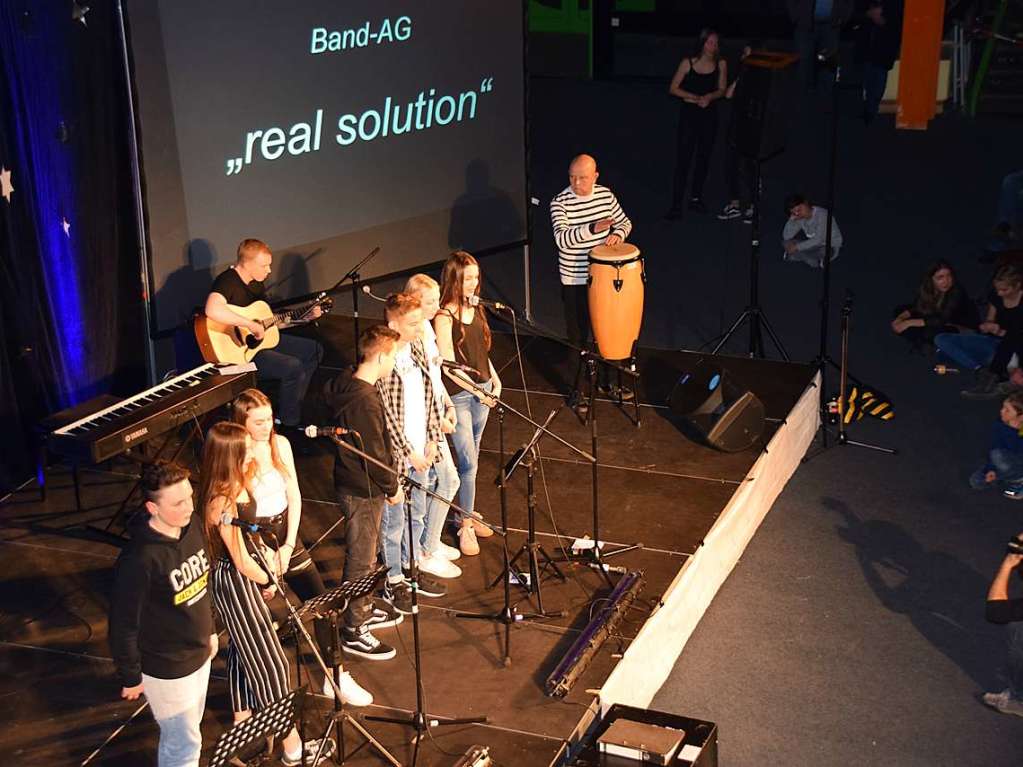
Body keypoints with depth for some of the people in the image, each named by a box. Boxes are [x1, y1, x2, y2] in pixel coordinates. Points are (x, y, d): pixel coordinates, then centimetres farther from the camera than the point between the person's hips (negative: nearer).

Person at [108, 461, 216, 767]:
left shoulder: (192, 527, -9)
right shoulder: (139, 560, -32)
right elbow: (122, 625, -22)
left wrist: (210, 630, 18)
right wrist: (130, 677, -12)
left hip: (198, 655, 7)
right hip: (166, 669, -7)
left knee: (183, 733, 26)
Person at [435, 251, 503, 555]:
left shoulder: (474, 308, 5)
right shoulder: (444, 318, -17)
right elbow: (449, 366, -17)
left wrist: (495, 381, 8)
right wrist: (478, 391, -16)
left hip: (482, 391, 7)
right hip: (458, 396, -7)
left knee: (470, 459, 16)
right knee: (468, 464, -4)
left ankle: (467, 515, 29)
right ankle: (466, 527, 8)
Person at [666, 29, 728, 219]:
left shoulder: (721, 64, 0)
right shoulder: (688, 63, -8)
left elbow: (722, 89, 5)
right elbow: (673, 88, -5)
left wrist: (709, 97, -16)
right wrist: (696, 97, -15)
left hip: (709, 114, 3)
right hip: (689, 114, -3)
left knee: (703, 158, 12)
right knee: (683, 159, -7)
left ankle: (696, 198, 28)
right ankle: (677, 205, -7)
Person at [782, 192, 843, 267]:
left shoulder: (821, 215, -27)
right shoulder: (799, 218, -6)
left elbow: (818, 240, -33)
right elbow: (786, 237, -11)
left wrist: (797, 247, -30)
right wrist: (792, 219, -22)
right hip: (814, 245, 7)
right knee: (786, 242, -6)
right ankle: (816, 261, -9)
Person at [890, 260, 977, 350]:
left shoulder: (957, 292, -32)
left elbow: (941, 320, -37)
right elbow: (916, 307, -3)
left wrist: (909, 323, -38)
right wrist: (900, 318, -23)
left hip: (964, 329, -7)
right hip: (944, 323, 7)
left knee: (929, 332, -36)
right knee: (900, 309, -5)